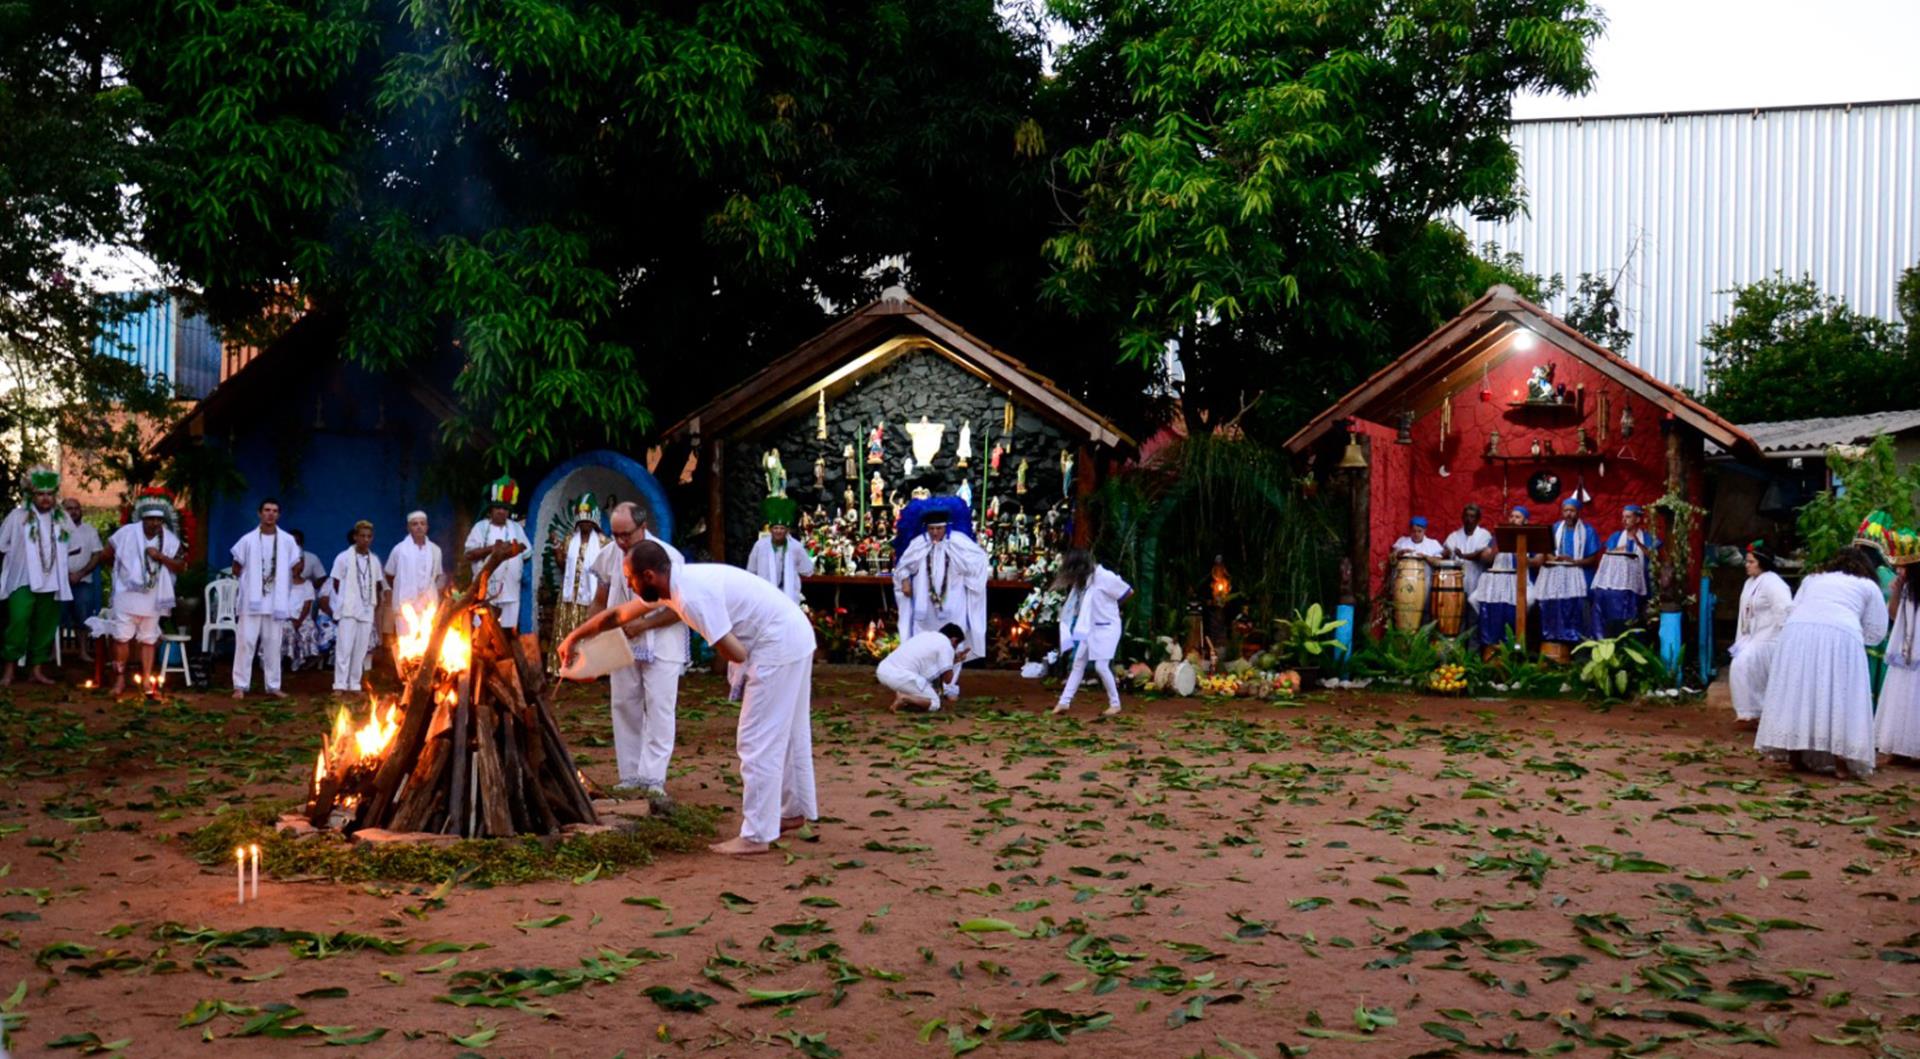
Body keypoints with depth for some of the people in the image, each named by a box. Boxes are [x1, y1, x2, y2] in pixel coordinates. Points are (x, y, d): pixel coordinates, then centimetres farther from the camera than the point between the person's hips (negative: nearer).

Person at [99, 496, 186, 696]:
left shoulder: (170, 540, 0)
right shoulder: (127, 532, -6)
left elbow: (180, 566, -3)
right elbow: (106, 554, 4)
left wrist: (160, 556, -17)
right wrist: (122, 566, 12)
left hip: (152, 599, 2)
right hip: (126, 596, -2)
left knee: (149, 640, 7)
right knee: (121, 638, -1)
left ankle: (146, 680, 13)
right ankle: (120, 678, 12)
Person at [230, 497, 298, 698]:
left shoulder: (287, 541, 2)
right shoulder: (248, 540, -2)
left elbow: (294, 570, 12)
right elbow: (237, 569, 8)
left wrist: (283, 588, 6)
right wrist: (250, 582, 3)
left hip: (276, 601, 2)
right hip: (252, 600, -2)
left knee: (273, 644, 7)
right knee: (246, 642, -3)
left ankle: (273, 685, 13)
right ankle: (240, 685, 2)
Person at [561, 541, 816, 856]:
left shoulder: (693, 595, -25)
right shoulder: (675, 582, 5)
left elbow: (735, 653, -25)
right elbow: (618, 613, 21)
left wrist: (717, 640, -3)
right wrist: (574, 637, 30)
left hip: (778, 647, -10)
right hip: (794, 639, 10)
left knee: (758, 742, -5)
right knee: (787, 734, 22)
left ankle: (756, 835, 0)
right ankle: (796, 810, 38)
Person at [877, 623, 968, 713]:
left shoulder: (925, 634, 25)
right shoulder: (946, 645, 2)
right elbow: (947, 677, 1)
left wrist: (952, 659, 38)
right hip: (901, 676, -8)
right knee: (934, 703, 5)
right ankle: (904, 699, -16)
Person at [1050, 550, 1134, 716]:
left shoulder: (1104, 577, -20)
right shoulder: (1081, 580, 3)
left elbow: (1128, 592, -11)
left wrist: (1109, 605, -1)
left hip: (1107, 627, -8)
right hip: (1089, 627, 8)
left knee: (1101, 666, -11)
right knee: (1078, 664, 8)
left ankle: (1115, 704, 4)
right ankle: (1064, 702, 11)